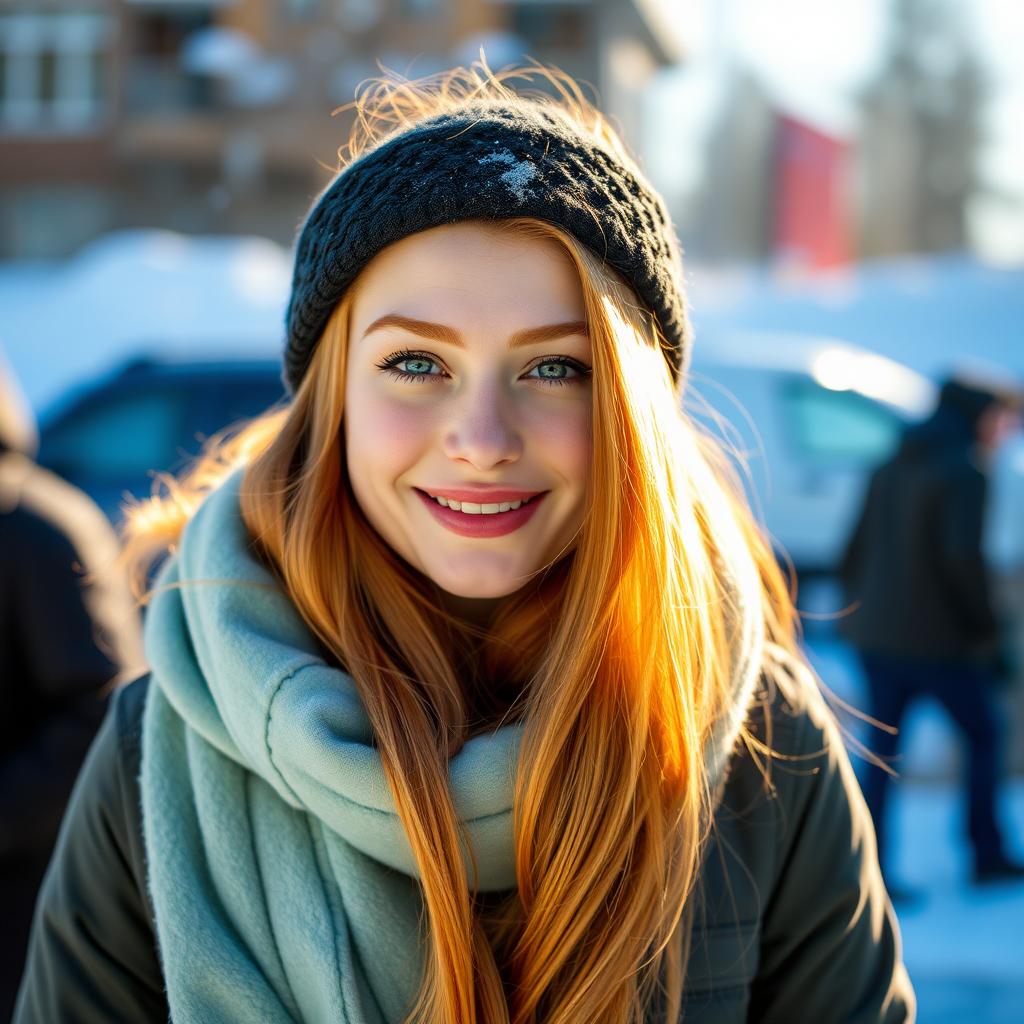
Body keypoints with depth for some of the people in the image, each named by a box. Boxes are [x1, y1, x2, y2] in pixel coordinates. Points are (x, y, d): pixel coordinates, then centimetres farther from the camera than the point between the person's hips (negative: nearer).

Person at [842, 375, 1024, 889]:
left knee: (883, 751, 9)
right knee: (982, 735, 12)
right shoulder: (963, 471, -11)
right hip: (938, 642, -6)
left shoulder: (889, 469, 13)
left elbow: (854, 552, 13)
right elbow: (961, 555, -22)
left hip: (876, 635, 7)